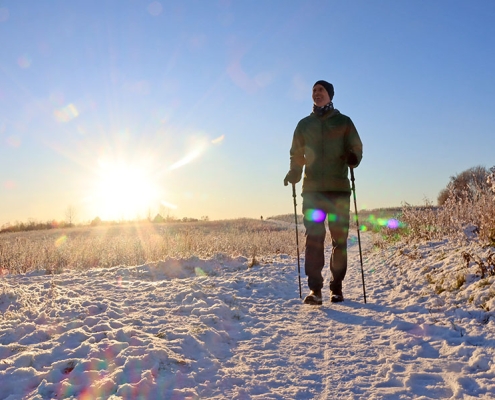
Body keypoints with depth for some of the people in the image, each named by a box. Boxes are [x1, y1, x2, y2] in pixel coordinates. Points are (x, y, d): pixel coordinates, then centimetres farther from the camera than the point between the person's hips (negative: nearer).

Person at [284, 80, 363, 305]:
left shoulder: (343, 122, 12)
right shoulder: (304, 124, 17)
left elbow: (356, 149, 7)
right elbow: (296, 154, 16)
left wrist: (352, 158, -16)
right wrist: (294, 173, -4)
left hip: (339, 188, -1)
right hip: (312, 189, 1)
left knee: (340, 240, 1)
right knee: (314, 239, -7)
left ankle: (337, 288, 9)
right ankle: (315, 290, -6)